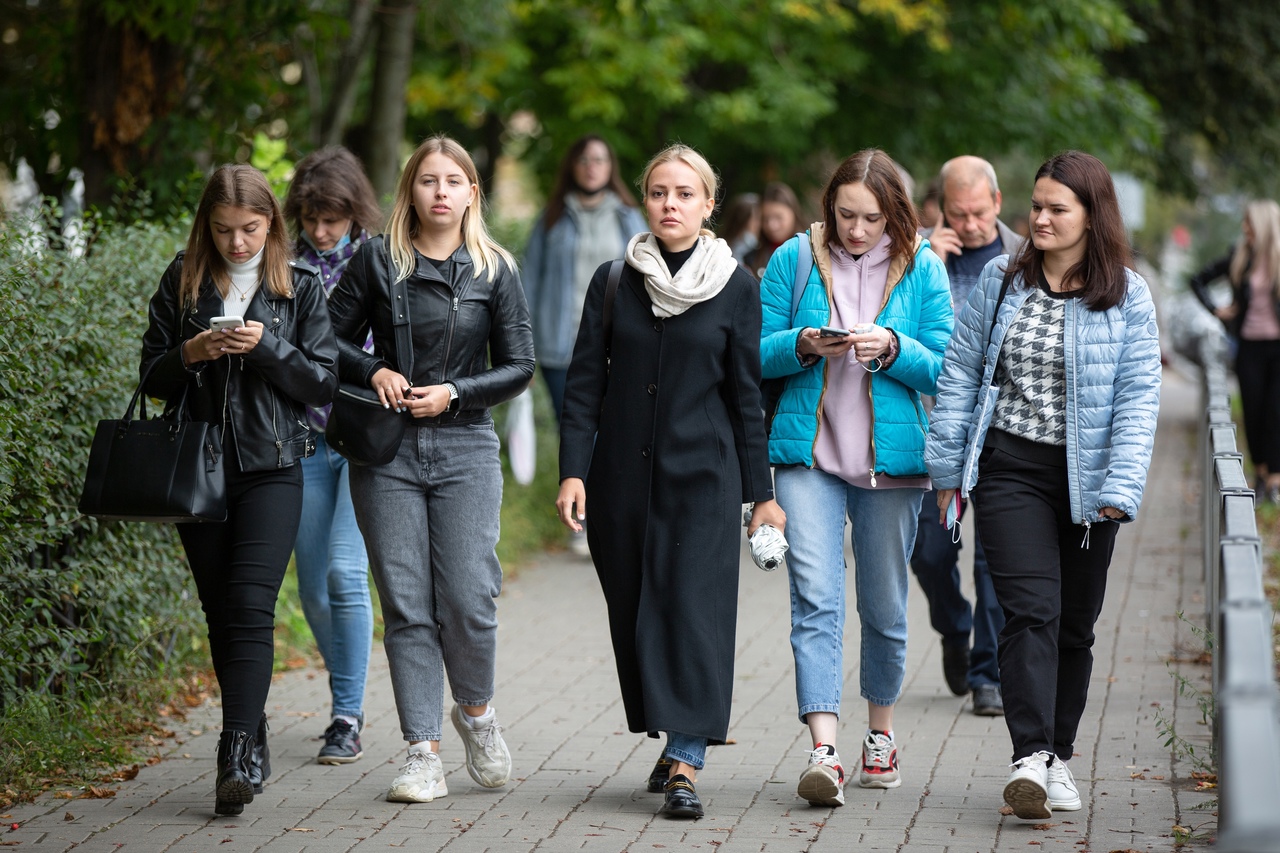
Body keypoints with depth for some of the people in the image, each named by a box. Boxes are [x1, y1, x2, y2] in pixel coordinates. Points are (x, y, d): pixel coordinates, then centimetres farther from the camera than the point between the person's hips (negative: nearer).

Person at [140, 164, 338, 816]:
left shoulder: (298, 287, 3)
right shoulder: (182, 283, 7)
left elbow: (323, 382, 1)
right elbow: (152, 378, 9)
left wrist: (265, 348, -14)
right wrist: (189, 354, -12)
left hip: (271, 468, -3)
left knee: (251, 606, -16)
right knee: (220, 613, 7)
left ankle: (237, 754, -22)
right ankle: (253, 743, 19)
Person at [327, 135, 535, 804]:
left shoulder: (495, 269, 4)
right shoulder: (377, 260, 4)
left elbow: (518, 367, 4)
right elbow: (331, 340, 9)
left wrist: (454, 393, -10)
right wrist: (374, 372, -9)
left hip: (465, 451, 0)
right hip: (386, 453, 0)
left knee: (468, 599, -9)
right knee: (406, 605, -1)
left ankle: (475, 709, 20)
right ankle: (423, 754, 4)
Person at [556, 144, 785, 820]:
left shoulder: (735, 286, 2)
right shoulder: (613, 281, 5)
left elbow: (746, 394, 4)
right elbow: (584, 383, 4)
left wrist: (761, 491, 3)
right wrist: (573, 470, -6)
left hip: (702, 473, -2)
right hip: (623, 476, 2)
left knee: (694, 605, -10)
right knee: (633, 610, 6)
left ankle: (685, 764, -13)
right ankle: (671, 739, 23)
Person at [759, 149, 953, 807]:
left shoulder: (922, 269, 2)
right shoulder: (793, 259, 2)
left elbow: (944, 371, 2)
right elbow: (757, 353, 3)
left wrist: (894, 349, -16)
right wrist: (804, 345, -16)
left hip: (891, 459, 1)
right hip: (809, 455, -1)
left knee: (884, 606, 11)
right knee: (815, 600, -13)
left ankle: (880, 733, 32)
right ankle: (824, 752, -20)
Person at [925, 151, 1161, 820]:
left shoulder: (1126, 295, 0)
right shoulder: (1002, 282, 4)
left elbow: (1139, 396, -4)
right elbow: (959, 374, 9)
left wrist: (1120, 486, -12)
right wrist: (946, 466, 6)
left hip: (1085, 480, 1)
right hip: (1010, 470, 0)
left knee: (1075, 623, 9)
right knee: (1031, 610, -14)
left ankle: (1057, 758, 22)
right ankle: (1029, 757, -21)